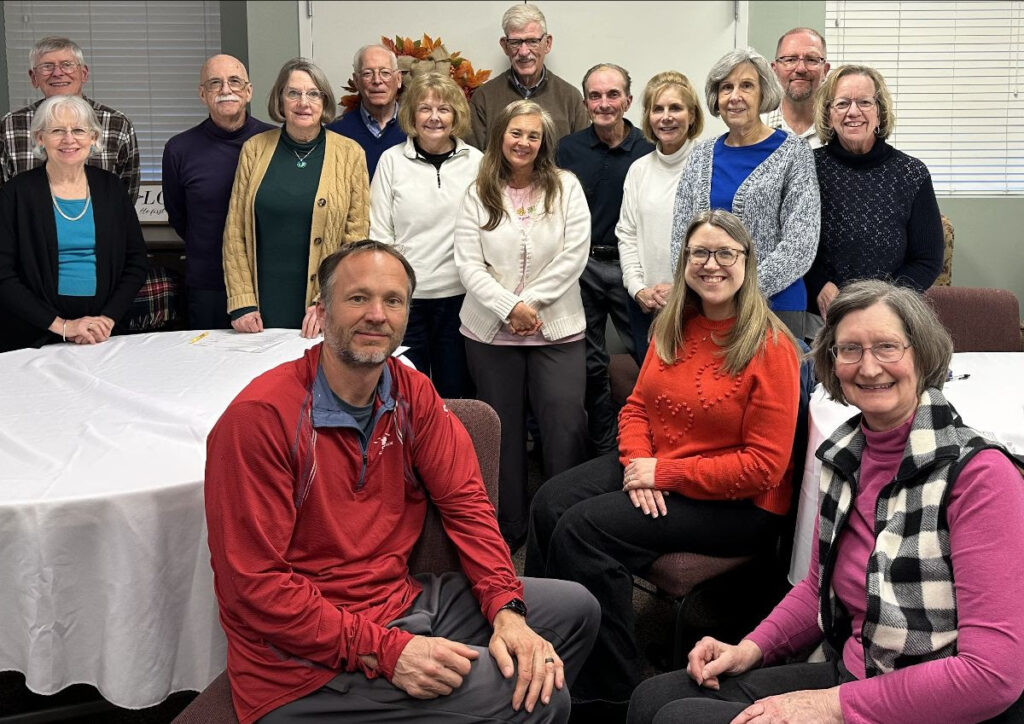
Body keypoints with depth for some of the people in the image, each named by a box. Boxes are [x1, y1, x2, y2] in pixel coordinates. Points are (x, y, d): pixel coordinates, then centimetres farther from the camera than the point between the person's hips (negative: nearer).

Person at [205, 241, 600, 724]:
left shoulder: (411, 393, 1)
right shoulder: (258, 416, -21)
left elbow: (464, 501, 1)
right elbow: (255, 584, -22)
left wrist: (506, 610, -15)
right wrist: (385, 651, -26)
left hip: (401, 602, 8)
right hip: (310, 665, -7)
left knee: (573, 607, 13)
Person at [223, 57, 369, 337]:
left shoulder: (349, 154, -1)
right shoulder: (254, 149, 4)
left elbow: (357, 238, -3)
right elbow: (235, 231, 4)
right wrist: (241, 303, -3)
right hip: (265, 304, 2)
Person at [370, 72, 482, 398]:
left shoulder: (475, 161, 3)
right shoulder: (392, 160, 1)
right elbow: (379, 233, 1)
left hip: (459, 296, 1)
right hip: (406, 297, -1)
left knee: (457, 393, 11)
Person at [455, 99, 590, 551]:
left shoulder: (566, 187, 3)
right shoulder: (479, 194, 4)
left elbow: (574, 255, -5)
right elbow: (468, 263, -3)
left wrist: (532, 303, -12)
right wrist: (509, 308, -15)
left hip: (556, 328, -1)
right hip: (491, 331, 1)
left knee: (566, 426, -8)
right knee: (502, 430, 8)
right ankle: (507, 528, 20)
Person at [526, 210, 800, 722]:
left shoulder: (770, 347, -15)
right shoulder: (671, 328, 6)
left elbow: (764, 466, -18)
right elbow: (637, 405, 12)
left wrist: (664, 474, -18)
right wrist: (637, 464, -10)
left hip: (738, 503, -7)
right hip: (651, 469, 7)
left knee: (584, 528, -22)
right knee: (550, 502, -14)